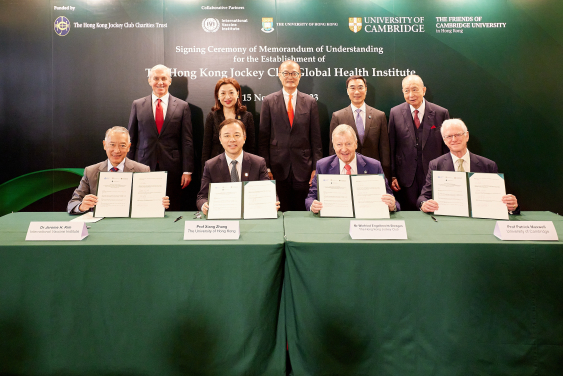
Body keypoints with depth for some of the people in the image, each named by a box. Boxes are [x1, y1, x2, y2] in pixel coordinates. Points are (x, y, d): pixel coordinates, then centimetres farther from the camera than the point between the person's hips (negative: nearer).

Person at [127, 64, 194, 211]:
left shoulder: (182, 106, 5)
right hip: (144, 167, 1)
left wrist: (187, 171, -3)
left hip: (172, 169, -1)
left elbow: (187, 141, 2)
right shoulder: (137, 105, 9)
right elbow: (131, 139, 10)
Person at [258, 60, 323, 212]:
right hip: (278, 168, 0)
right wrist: (266, 167, -3)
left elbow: (315, 138, 5)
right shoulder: (268, 101, 4)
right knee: (281, 213, 6)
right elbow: (263, 137, 3)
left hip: (303, 168, 1)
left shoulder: (310, 102, 6)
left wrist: (316, 167, 0)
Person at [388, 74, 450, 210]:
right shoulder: (395, 113, 2)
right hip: (406, 177, 0)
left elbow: (447, 147, 4)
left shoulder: (441, 113, 0)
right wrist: (392, 175, 0)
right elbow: (391, 147, 3)